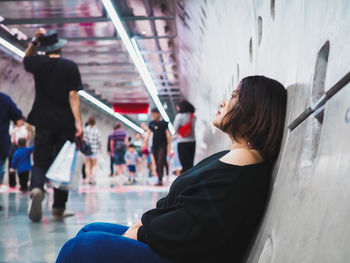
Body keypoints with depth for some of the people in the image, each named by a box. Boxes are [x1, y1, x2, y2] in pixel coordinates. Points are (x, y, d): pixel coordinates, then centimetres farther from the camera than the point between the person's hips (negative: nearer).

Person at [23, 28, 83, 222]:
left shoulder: (38, 63, 3)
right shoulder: (70, 66, -3)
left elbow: (25, 59, 28)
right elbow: (73, 95, -10)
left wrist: (35, 41, 17)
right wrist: (78, 122, -12)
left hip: (43, 122, 1)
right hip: (65, 122, -1)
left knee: (40, 162, 6)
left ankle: (36, 188, -25)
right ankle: (59, 206, 13)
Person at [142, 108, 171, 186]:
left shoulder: (164, 123, -2)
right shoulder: (151, 123, 11)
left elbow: (168, 134, -3)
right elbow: (148, 134, 11)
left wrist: (168, 145, -7)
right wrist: (145, 143, 1)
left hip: (163, 145, -5)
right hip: (155, 146, 5)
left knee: (160, 162, -15)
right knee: (157, 164, 6)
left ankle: (160, 180, -17)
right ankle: (159, 179, 11)